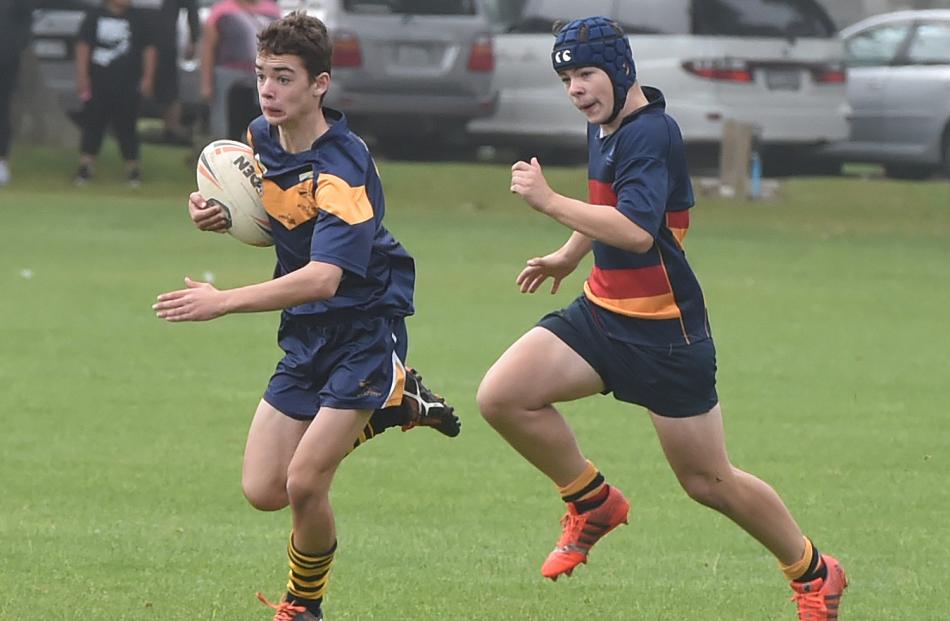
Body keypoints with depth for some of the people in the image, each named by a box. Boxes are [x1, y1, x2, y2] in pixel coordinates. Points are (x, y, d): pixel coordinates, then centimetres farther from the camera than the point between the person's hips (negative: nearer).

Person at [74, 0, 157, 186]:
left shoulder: (136, 19, 7)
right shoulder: (95, 16, 3)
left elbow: (148, 49, 9)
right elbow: (83, 46, 0)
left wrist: (147, 77, 1)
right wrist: (82, 76, -7)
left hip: (127, 85, 1)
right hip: (98, 82, -1)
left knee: (126, 127, 2)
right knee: (92, 124, 1)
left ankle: (132, 167, 10)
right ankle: (85, 166, 8)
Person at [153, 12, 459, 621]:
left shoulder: (343, 168, -25)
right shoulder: (261, 138, 0)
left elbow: (323, 277, -36)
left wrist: (223, 302, -43)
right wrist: (216, 212, -2)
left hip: (365, 329, -8)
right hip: (306, 336, 8)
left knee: (304, 484, -14)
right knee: (263, 491, 3)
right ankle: (395, 402, 21)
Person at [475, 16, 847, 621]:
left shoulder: (651, 134, -21)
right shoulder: (606, 128, 8)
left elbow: (636, 230, -34)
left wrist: (550, 201, -30)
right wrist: (568, 256, 36)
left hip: (665, 333, -8)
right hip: (602, 314, 8)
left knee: (709, 480, 1)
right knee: (503, 396, -10)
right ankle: (595, 503, 10)